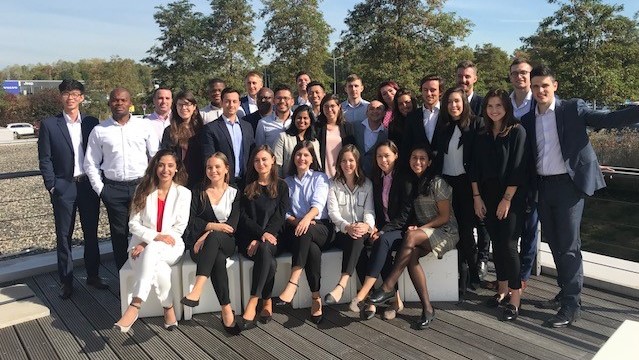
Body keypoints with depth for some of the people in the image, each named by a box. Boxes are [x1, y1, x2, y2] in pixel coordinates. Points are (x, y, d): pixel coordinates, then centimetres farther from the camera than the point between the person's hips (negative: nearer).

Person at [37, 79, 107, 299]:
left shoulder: (92, 123, 5)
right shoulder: (49, 124, -1)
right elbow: (45, 159, -1)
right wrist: (51, 186, -6)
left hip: (89, 185, 2)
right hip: (63, 187, -2)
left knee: (91, 233, 11)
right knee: (64, 236, 6)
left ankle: (92, 275, 25)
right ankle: (66, 281, 17)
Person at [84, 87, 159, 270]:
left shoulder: (144, 126, 3)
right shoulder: (99, 131, 5)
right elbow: (91, 163, 9)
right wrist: (100, 189, 2)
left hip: (141, 185, 0)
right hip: (113, 188, 1)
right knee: (119, 234, 8)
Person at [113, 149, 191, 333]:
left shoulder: (183, 193, 3)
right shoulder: (143, 190, 7)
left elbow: (179, 228, -3)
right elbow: (134, 223, 2)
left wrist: (148, 244, -12)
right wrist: (155, 236, -17)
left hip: (170, 247, -1)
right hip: (143, 244, 1)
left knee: (152, 250, -38)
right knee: (159, 269, -34)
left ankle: (135, 306, -40)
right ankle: (168, 309, -19)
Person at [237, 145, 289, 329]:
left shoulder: (281, 186, 12)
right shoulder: (247, 187, 14)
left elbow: (279, 216, 1)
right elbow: (243, 216, 4)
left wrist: (262, 239, -13)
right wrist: (262, 233, -14)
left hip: (272, 236, 0)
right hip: (249, 237, 0)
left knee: (264, 249, -36)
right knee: (270, 263, -32)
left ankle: (252, 303, -34)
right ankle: (267, 301, -19)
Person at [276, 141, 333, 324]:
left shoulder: (320, 177, 12)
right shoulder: (287, 182, 21)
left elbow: (318, 203, -8)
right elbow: (283, 211, 10)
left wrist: (307, 218, -30)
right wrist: (296, 221, -13)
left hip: (321, 228, -1)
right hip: (295, 230, 1)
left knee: (306, 232, -39)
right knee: (313, 250, -34)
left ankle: (292, 283, -42)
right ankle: (316, 297, -29)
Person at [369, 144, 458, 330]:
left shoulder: (437, 183, -8)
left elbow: (445, 216, -9)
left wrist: (419, 229, -15)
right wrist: (415, 227, -6)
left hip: (445, 232, -5)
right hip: (422, 231, 5)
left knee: (410, 237, -35)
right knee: (411, 255, -29)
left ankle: (388, 287, -30)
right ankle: (427, 308, -23)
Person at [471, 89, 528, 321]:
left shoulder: (517, 132, -5)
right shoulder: (482, 136, 9)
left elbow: (518, 168, -11)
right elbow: (475, 168, 8)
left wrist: (507, 199, -15)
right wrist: (477, 197, 1)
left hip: (511, 197, -5)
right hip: (487, 196, 5)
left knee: (508, 245, -7)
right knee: (496, 243, 10)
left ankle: (515, 297, 3)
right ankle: (502, 290, 21)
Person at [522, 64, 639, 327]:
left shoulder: (573, 109, -2)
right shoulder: (527, 120, 10)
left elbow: (608, 119, -11)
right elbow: (527, 157, 9)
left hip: (568, 185, -5)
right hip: (544, 187, 5)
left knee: (568, 245, -4)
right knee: (554, 243, 14)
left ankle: (571, 305, 6)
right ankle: (565, 293, 30)